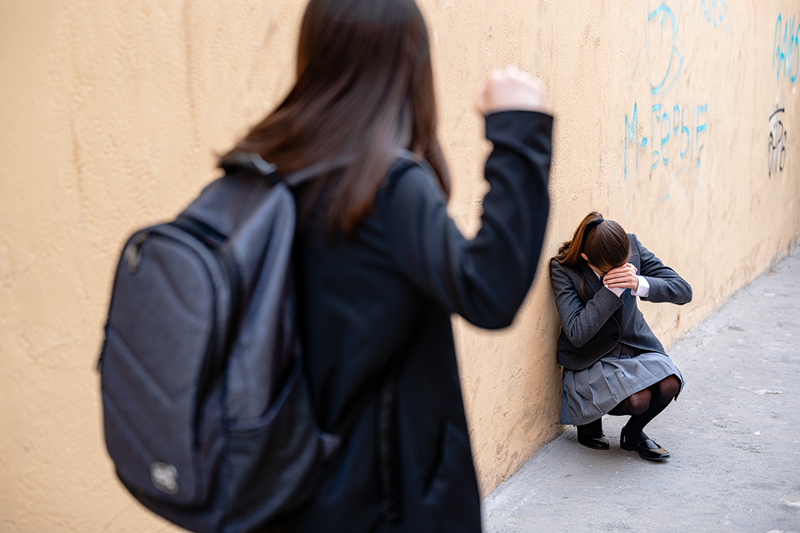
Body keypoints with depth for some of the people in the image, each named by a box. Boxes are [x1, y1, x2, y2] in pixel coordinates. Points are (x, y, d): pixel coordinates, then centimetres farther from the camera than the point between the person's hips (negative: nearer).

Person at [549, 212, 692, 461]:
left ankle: (633, 433, 8)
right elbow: (577, 333, -26)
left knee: (668, 383, -24)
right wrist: (612, 289, -32)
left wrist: (639, 284, -29)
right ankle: (589, 419, 8)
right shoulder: (563, 269, -20)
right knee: (638, 398, -27)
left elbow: (683, 291, -11)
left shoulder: (632, 246, -10)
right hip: (591, 358, -4)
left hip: (635, 344, 4)